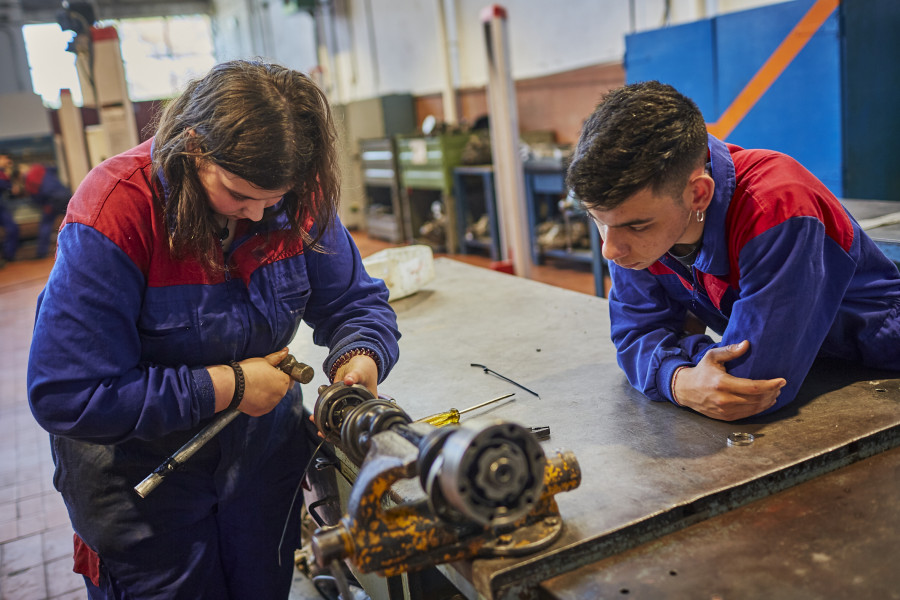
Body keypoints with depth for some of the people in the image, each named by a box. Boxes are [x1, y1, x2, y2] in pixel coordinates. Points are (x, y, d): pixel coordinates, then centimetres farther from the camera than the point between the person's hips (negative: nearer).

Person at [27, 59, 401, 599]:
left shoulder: (299, 199, -14)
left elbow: (356, 302, -2)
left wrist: (361, 357, -26)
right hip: (138, 462, -4)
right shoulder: (116, 211, -28)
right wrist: (226, 387, -28)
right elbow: (65, 396, -30)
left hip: (262, 443, 5)